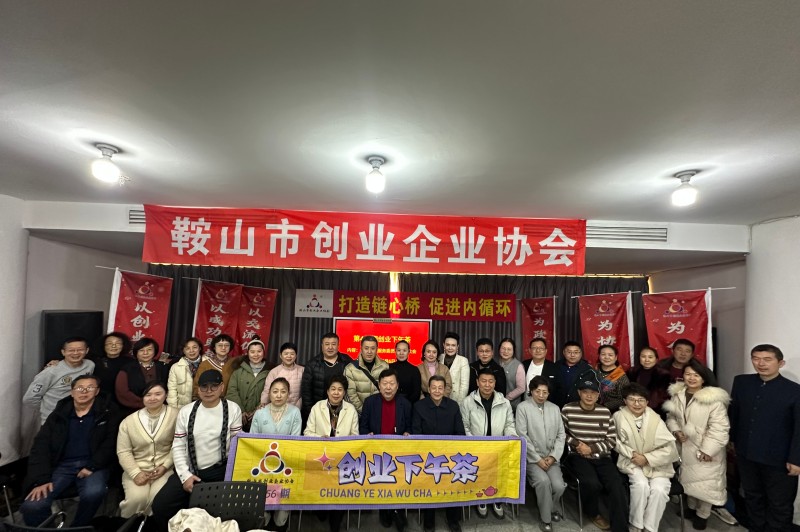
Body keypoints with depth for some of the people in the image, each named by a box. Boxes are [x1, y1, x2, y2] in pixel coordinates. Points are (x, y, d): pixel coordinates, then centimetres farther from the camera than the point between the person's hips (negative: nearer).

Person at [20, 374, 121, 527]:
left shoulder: (108, 411, 2)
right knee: (31, 506, -23)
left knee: (93, 493, -33)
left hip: (93, 465, -2)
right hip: (62, 465, 3)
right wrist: (41, 479, -9)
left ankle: (77, 528, -3)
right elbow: (41, 446, 3)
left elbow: (110, 443, -3)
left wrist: (92, 467, -14)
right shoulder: (59, 414, 10)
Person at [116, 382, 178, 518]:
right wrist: (135, 473, -10)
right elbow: (123, 451, 2)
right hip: (137, 469, 2)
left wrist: (165, 466, -10)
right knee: (137, 498, -25)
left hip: (164, 468, -2)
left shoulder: (175, 415, -5)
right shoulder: (129, 421, 2)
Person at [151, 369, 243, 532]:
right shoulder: (186, 411, 4)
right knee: (160, 505, -10)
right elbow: (178, 446, 4)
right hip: (190, 470, 3)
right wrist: (185, 475, -6)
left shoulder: (233, 409, -3)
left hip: (219, 471, -3)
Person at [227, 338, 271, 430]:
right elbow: (232, 391, -2)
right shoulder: (239, 369, 3)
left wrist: (259, 411, -11)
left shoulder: (269, 371, 2)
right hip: (239, 416, 1)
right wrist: (240, 411, -9)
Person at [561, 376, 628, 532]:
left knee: (617, 487, -22)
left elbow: (612, 440, 6)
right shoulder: (568, 409, -3)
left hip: (601, 457, 3)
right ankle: (593, 513, 7)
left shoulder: (605, 412, 5)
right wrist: (576, 443, -12)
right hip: (578, 456, -2)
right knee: (592, 483, -27)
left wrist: (592, 448, -8)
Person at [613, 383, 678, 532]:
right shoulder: (619, 416, -8)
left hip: (656, 463, 1)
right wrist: (632, 454, -13)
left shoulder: (655, 420, -10)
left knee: (659, 489, -26)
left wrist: (647, 458, -16)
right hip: (632, 461, 0)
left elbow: (670, 448, -9)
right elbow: (616, 441, 1)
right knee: (641, 485, -28)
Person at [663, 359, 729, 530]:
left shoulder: (714, 399, -19)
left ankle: (702, 514, 28)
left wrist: (708, 450, -20)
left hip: (704, 449, -5)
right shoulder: (677, 395, -1)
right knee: (688, 478, 20)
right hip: (684, 447, 5)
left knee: (704, 481, 6)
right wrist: (675, 431, -8)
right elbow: (671, 417, 10)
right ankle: (691, 507, 42)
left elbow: (718, 428, -19)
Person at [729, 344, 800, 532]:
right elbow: (733, 413, 6)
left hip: (778, 460, -4)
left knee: (779, 505, 14)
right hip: (746, 455, 4)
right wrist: (731, 439, 9)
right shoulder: (741, 382, -3)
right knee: (752, 497, 21)